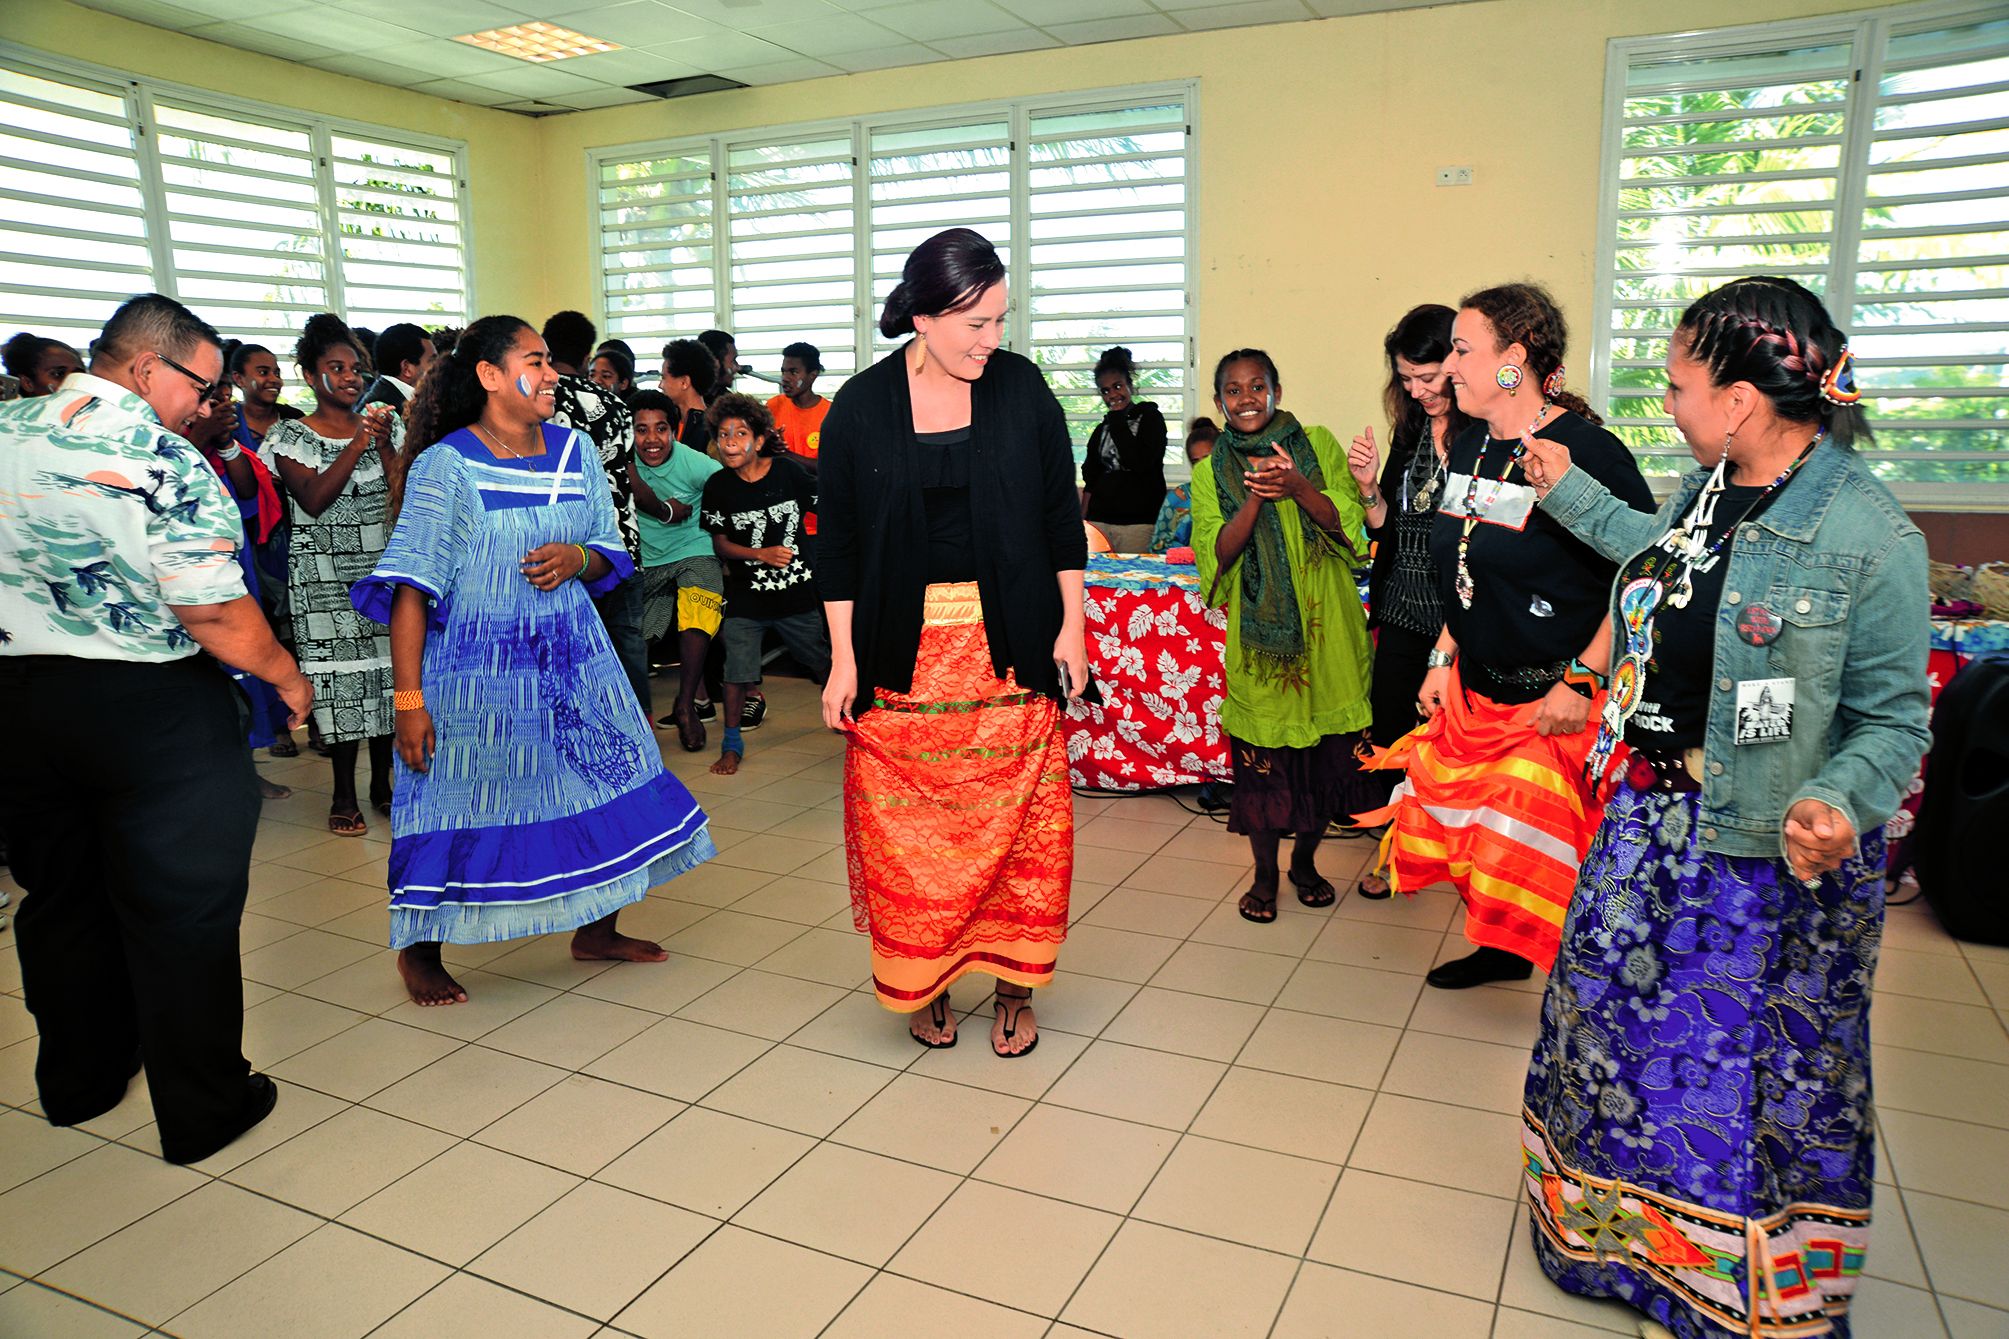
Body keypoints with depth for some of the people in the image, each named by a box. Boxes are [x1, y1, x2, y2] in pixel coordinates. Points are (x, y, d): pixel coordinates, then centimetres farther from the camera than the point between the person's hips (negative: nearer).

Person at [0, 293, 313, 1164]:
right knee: (182, 908, 5)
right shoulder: (166, 463, -18)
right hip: (147, 707, -7)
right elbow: (214, 613, -20)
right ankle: (202, 1108, 16)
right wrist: (286, 677, -5)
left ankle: (78, 1079, 38)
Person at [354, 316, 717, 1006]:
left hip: (575, 660, 5)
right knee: (459, 808, 3)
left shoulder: (576, 449, 5)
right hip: (479, 670, -5)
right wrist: (409, 700, -16)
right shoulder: (444, 465, -10)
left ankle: (595, 930, 30)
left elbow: (610, 554, 13)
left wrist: (577, 557, -11)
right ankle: (418, 949, 28)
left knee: (609, 789, 9)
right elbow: (410, 591, -12)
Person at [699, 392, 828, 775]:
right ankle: (732, 744, 12)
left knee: (827, 664, 13)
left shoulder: (789, 471, -7)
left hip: (799, 590, 1)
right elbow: (720, 543, 0)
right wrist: (761, 554, -15)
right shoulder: (718, 486, -5)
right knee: (737, 671, -4)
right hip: (745, 596, 0)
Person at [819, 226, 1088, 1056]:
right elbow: (839, 543, 2)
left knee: (1017, 824, 3)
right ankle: (925, 986, 25)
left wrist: (1071, 627, 2)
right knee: (908, 830, 5)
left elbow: (1061, 515, 6)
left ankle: (1013, 988, 20)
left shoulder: (1021, 387, 0)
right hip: (904, 653, 0)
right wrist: (843, 661, -1)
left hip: (1009, 648, 0)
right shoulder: (861, 406, -1)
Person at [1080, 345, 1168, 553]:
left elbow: (1141, 463, -12)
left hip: (1138, 521, -4)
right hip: (1099, 520, 4)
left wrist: (1118, 420, -4)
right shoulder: (1102, 429, 18)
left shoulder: (1150, 417, 5)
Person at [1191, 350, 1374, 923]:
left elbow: (1348, 524, -3)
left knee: (1327, 752, 8)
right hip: (1258, 633, -1)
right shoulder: (1211, 471, 5)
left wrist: (1296, 487, -19)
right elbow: (1218, 554, -5)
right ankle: (1265, 873, 21)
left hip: (1325, 625, 1)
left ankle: (1305, 862, 29)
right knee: (1262, 756, 2)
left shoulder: (1318, 444, 5)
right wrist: (1257, 497, -19)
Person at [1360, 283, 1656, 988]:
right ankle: (1501, 951, 35)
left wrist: (1582, 681, -19)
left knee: (1544, 846, -3)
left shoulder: (1588, 451, -17)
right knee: (1468, 830, 13)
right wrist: (1444, 657, 13)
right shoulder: (1468, 448, 8)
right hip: (1475, 690, 8)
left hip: (1556, 699, -7)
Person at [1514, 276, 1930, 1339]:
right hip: (1653, 811, 7)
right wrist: (1569, 489, 30)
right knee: (1610, 1013, 17)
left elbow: (1892, 717, -15)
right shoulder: (1704, 486, 2)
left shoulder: (1869, 537, -20)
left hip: (1770, 852, -7)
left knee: (1758, 1058, 10)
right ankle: (1623, 1234, 43)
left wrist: (1840, 800, -33)